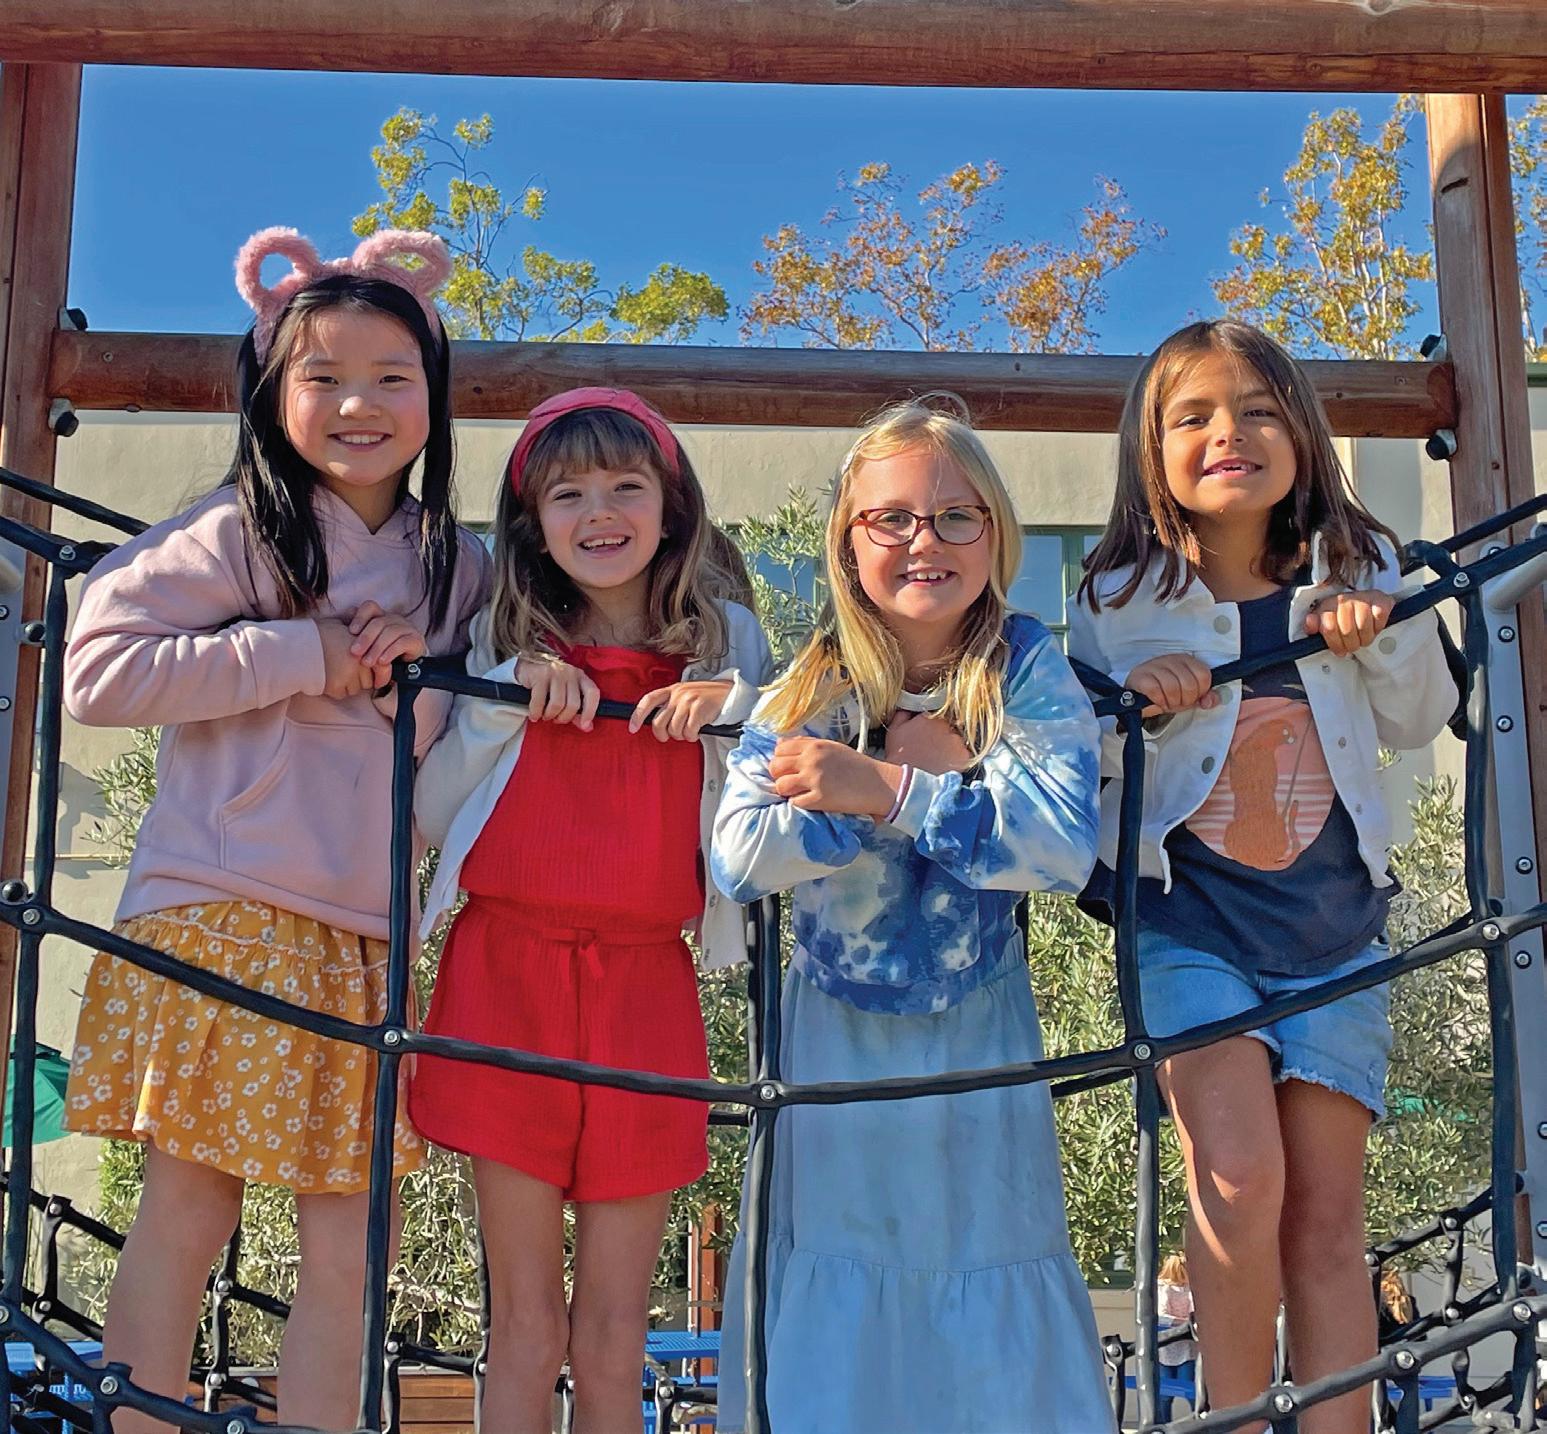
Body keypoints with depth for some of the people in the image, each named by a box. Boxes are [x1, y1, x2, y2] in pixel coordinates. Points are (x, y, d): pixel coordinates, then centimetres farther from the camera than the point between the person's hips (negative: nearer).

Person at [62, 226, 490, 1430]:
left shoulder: (458, 567, 12)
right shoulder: (237, 535, -3)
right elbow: (99, 670, -11)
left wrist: (415, 682, -5)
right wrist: (305, 657, -13)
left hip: (368, 936, 5)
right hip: (223, 914, -5)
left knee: (347, 1244, 5)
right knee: (188, 1215, 0)